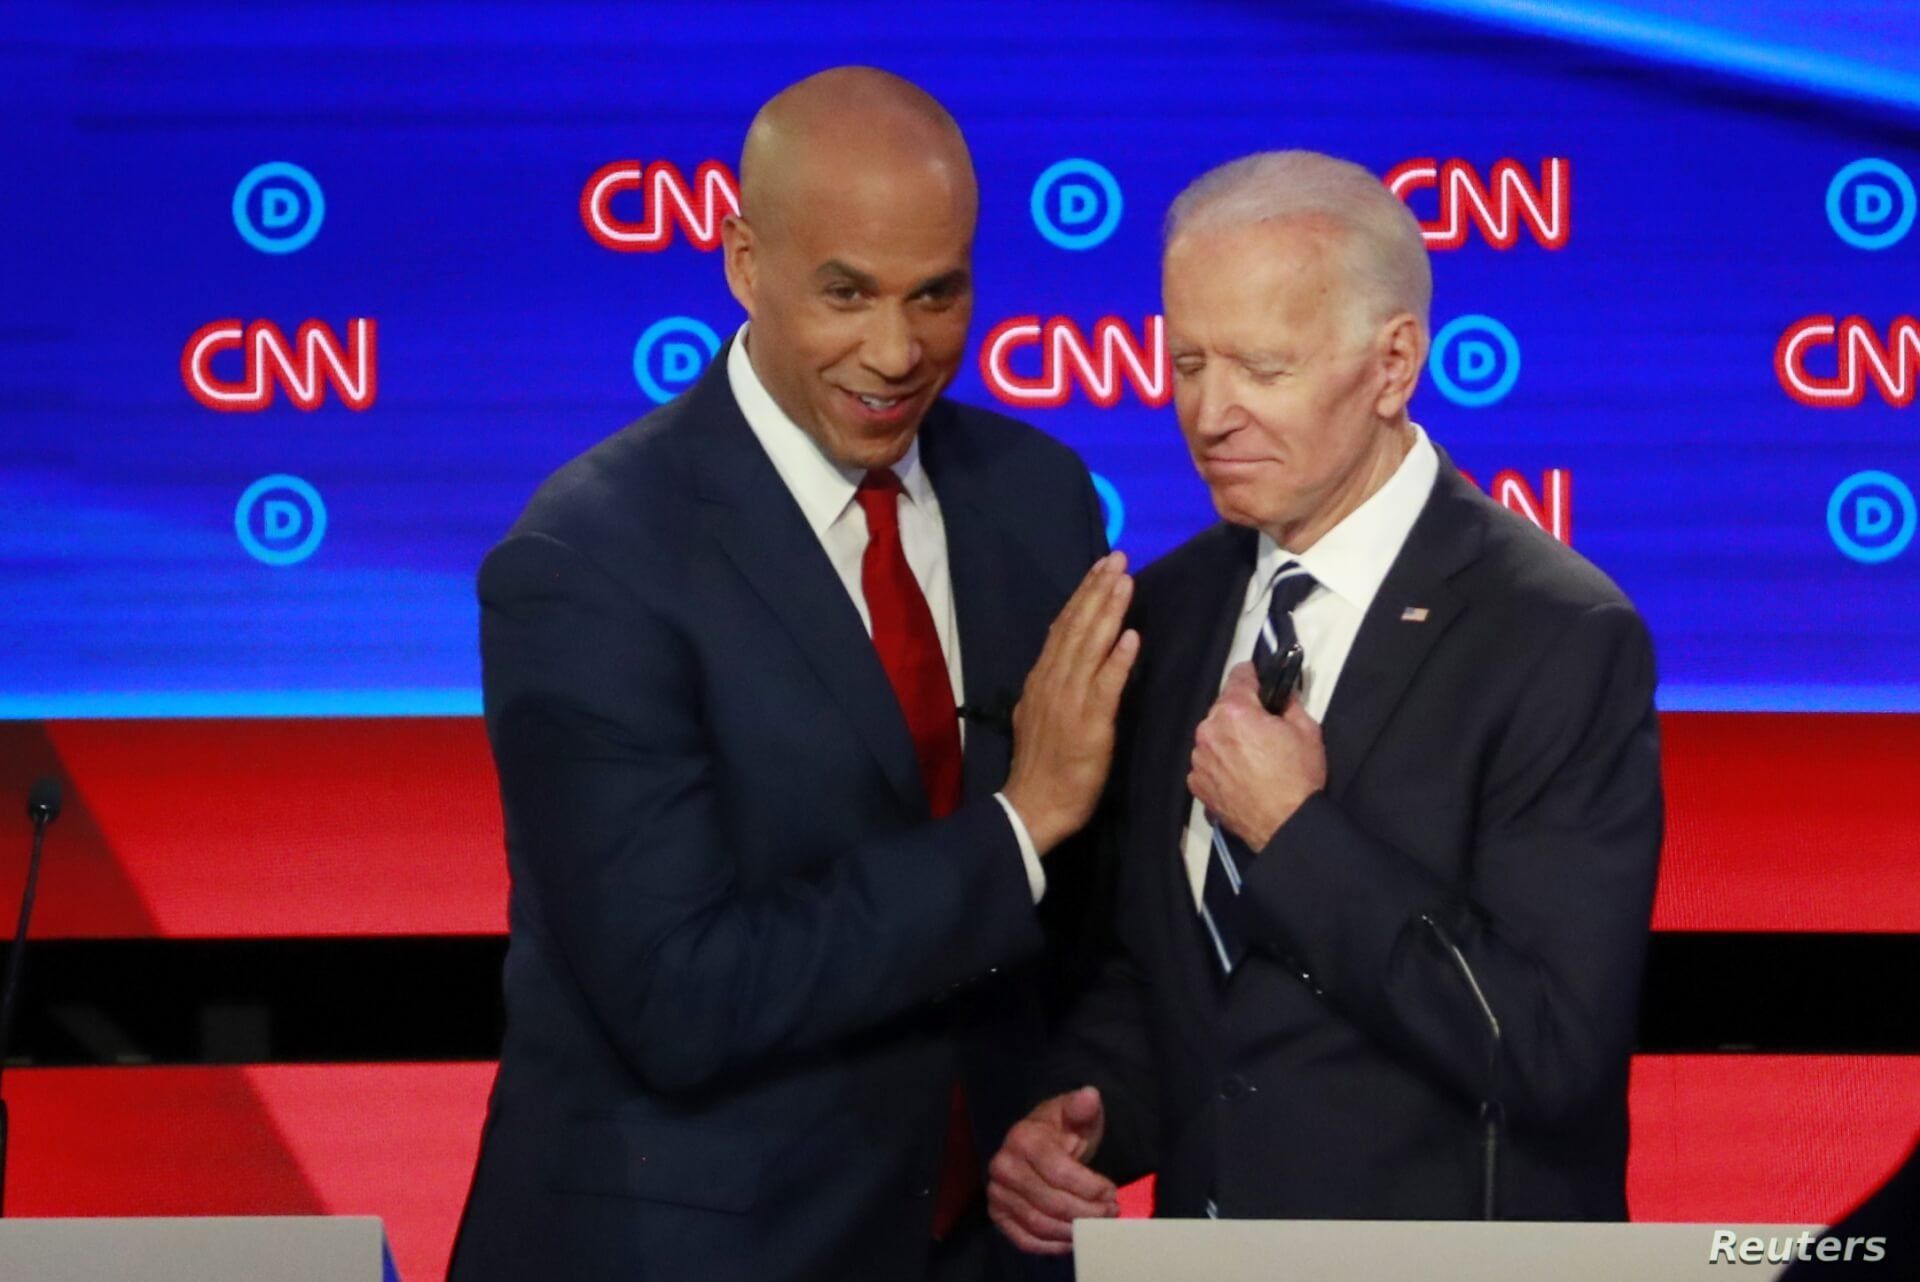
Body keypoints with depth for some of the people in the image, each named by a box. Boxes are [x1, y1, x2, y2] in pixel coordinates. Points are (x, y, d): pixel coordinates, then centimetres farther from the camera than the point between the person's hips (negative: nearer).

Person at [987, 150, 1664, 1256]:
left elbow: (1552, 1049, -23)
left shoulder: (1561, 641, -16)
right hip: (1199, 1246, 5)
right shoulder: (1168, 608, 2)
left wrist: (1293, 832, -20)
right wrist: (1084, 1115, -7)